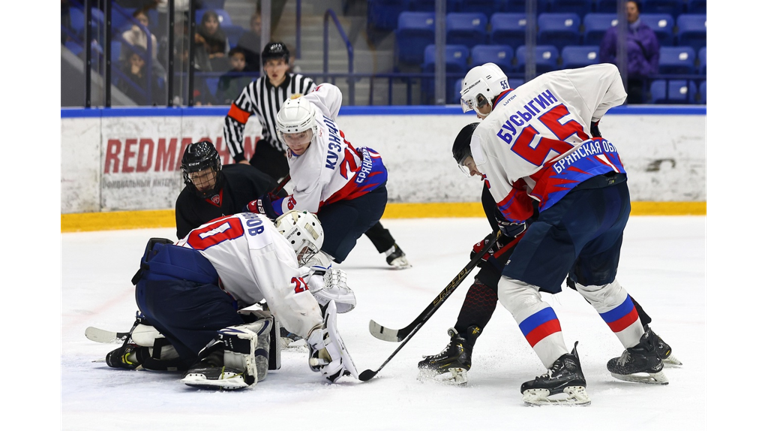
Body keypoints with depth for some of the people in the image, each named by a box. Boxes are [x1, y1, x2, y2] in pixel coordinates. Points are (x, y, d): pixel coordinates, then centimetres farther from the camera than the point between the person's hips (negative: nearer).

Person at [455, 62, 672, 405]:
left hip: (572, 202, -7)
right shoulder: (546, 85, 14)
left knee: (516, 286, -2)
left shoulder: (484, 135, 4)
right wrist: (589, 120, 32)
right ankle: (645, 356, 41)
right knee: (595, 281, 30)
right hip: (617, 189, 7)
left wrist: (512, 224, 29)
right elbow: (608, 75, 17)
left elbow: (514, 206, 7)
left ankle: (564, 372, -16)